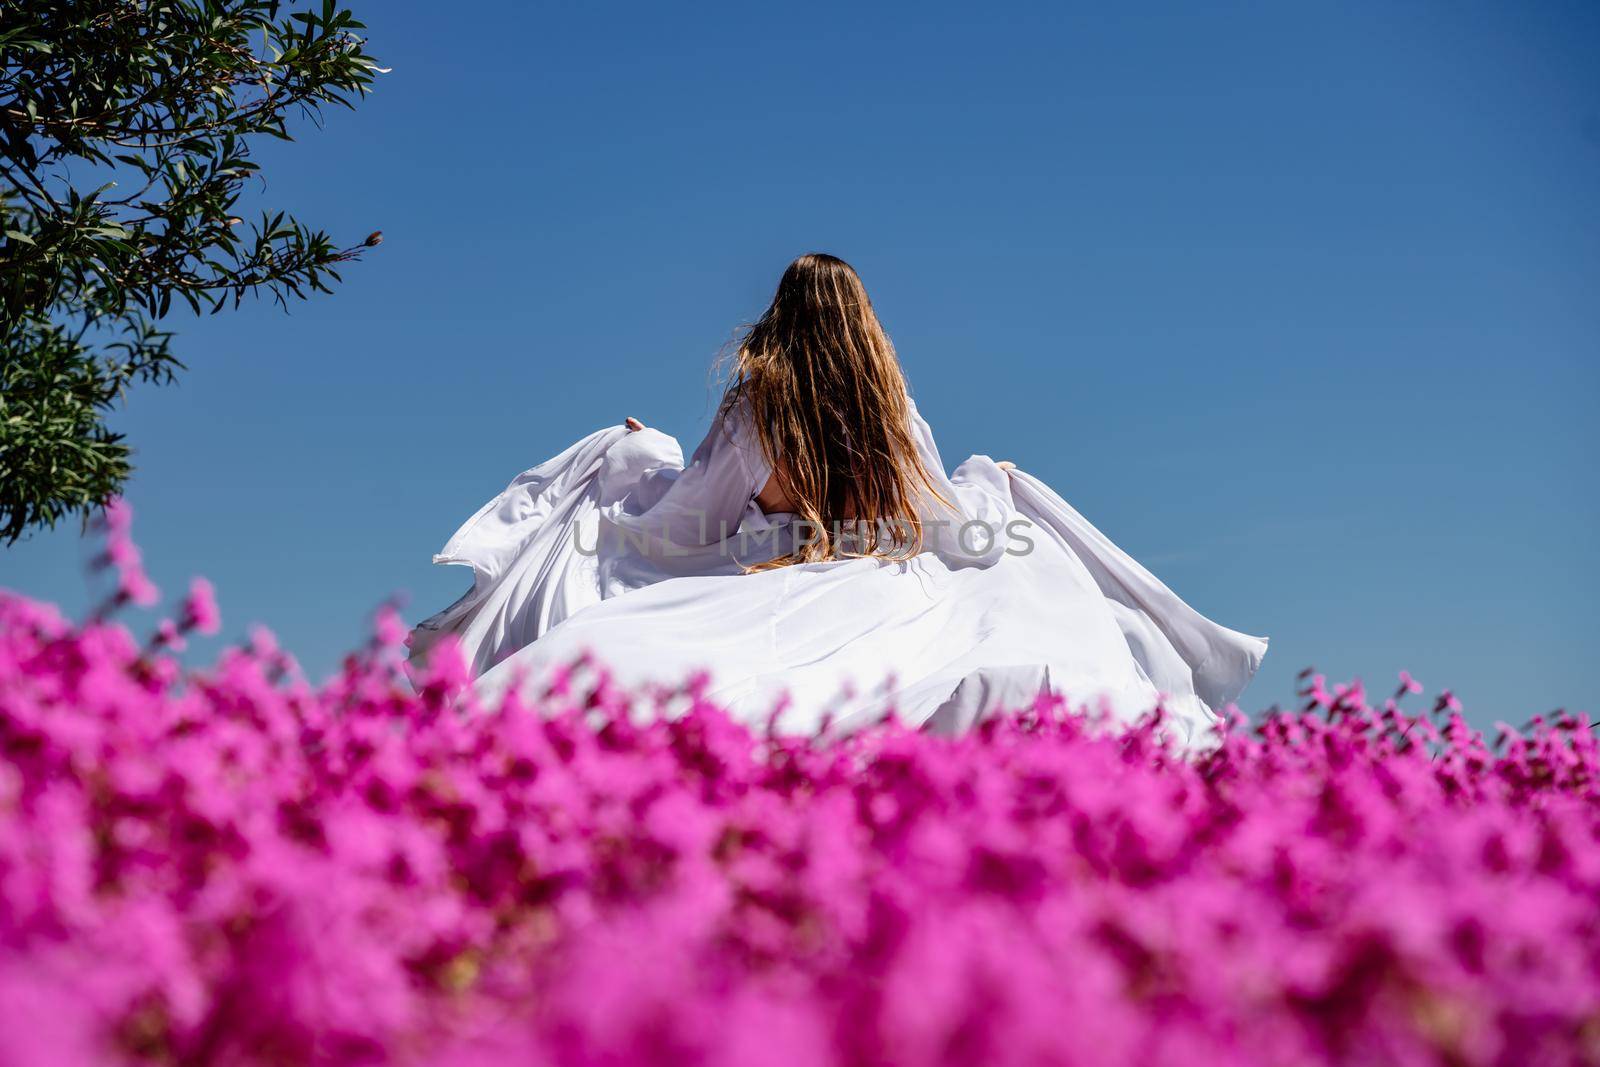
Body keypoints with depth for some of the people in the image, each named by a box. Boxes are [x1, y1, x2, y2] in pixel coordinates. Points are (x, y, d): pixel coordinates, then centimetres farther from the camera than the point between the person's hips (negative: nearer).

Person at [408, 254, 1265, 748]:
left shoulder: (753, 404, 2)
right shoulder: (895, 412, 9)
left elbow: (679, 524, 6)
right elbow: (948, 527, 17)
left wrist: (637, 454, 27)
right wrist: (993, 481, 39)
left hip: (765, 606, -2)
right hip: (888, 604, 3)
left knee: (583, 651, -5)